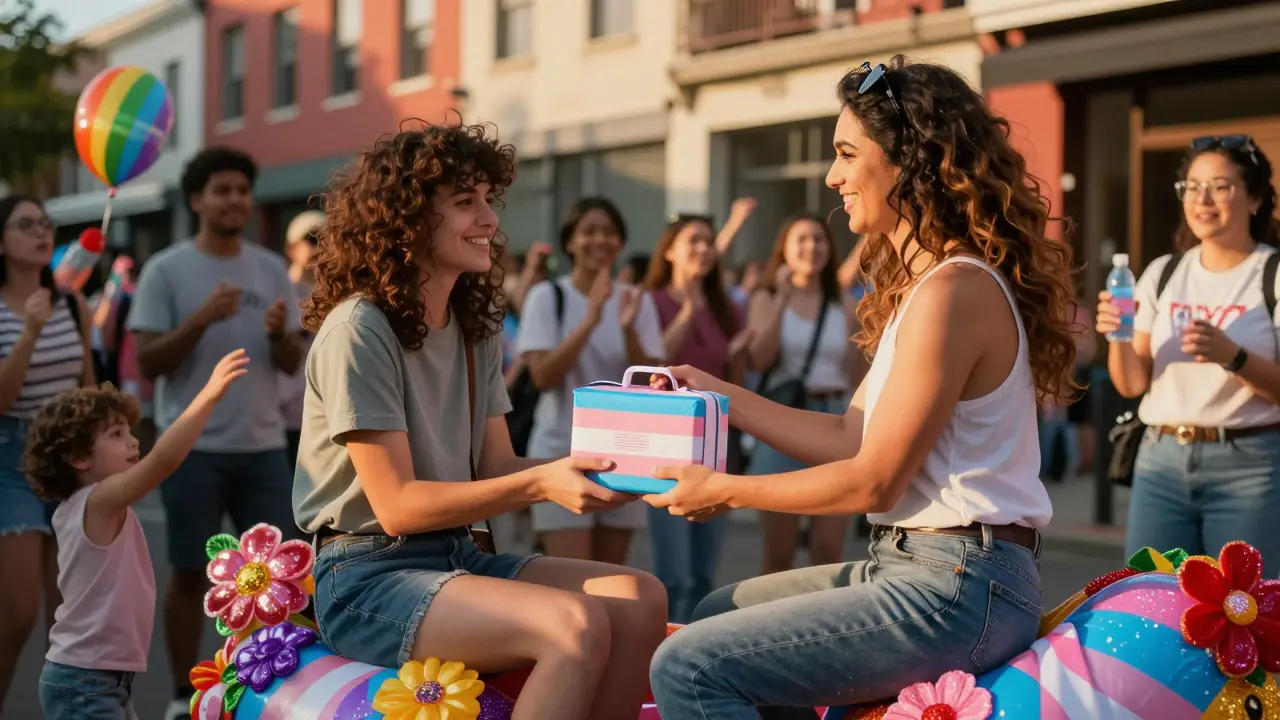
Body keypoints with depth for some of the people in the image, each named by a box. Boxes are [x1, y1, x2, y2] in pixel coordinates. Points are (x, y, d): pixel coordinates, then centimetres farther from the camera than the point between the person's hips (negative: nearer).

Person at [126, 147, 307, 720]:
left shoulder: (272, 269, 8)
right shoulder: (166, 270, -4)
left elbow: (293, 364, 8)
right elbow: (148, 363, -9)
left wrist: (278, 333, -14)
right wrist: (202, 319, -22)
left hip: (263, 446, 4)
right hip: (194, 448, -4)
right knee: (191, 573, 4)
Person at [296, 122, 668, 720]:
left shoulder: (477, 330, 12)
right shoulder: (358, 330, -14)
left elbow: (497, 468, 8)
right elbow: (397, 505, -17)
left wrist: (582, 468, -11)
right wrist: (541, 484, -24)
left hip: (457, 555, 8)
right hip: (369, 578, -8)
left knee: (640, 598, -15)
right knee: (577, 625, -29)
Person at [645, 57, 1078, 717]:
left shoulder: (952, 291, -18)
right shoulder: (925, 282, 16)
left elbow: (873, 482, -16)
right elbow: (849, 439, 16)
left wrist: (724, 491, -6)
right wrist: (724, 397, 17)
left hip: (956, 588, -11)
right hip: (910, 564, 11)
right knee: (718, 616, 23)